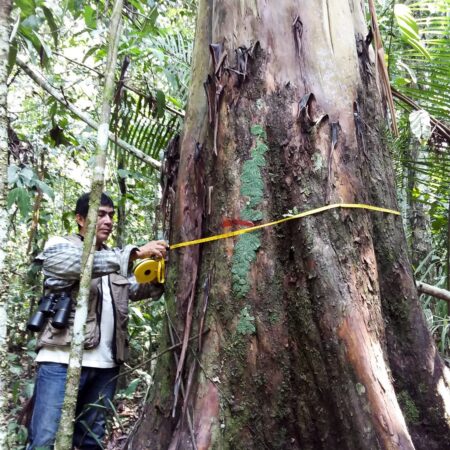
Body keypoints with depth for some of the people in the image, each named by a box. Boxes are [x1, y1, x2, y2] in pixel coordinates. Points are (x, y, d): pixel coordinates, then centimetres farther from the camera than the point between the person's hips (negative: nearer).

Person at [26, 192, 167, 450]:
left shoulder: (113, 259, 19)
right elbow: (75, 264, -22)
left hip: (106, 364, 6)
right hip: (63, 360, -5)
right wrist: (136, 253, -27)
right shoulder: (59, 246, 0)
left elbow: (137, 289, 10)